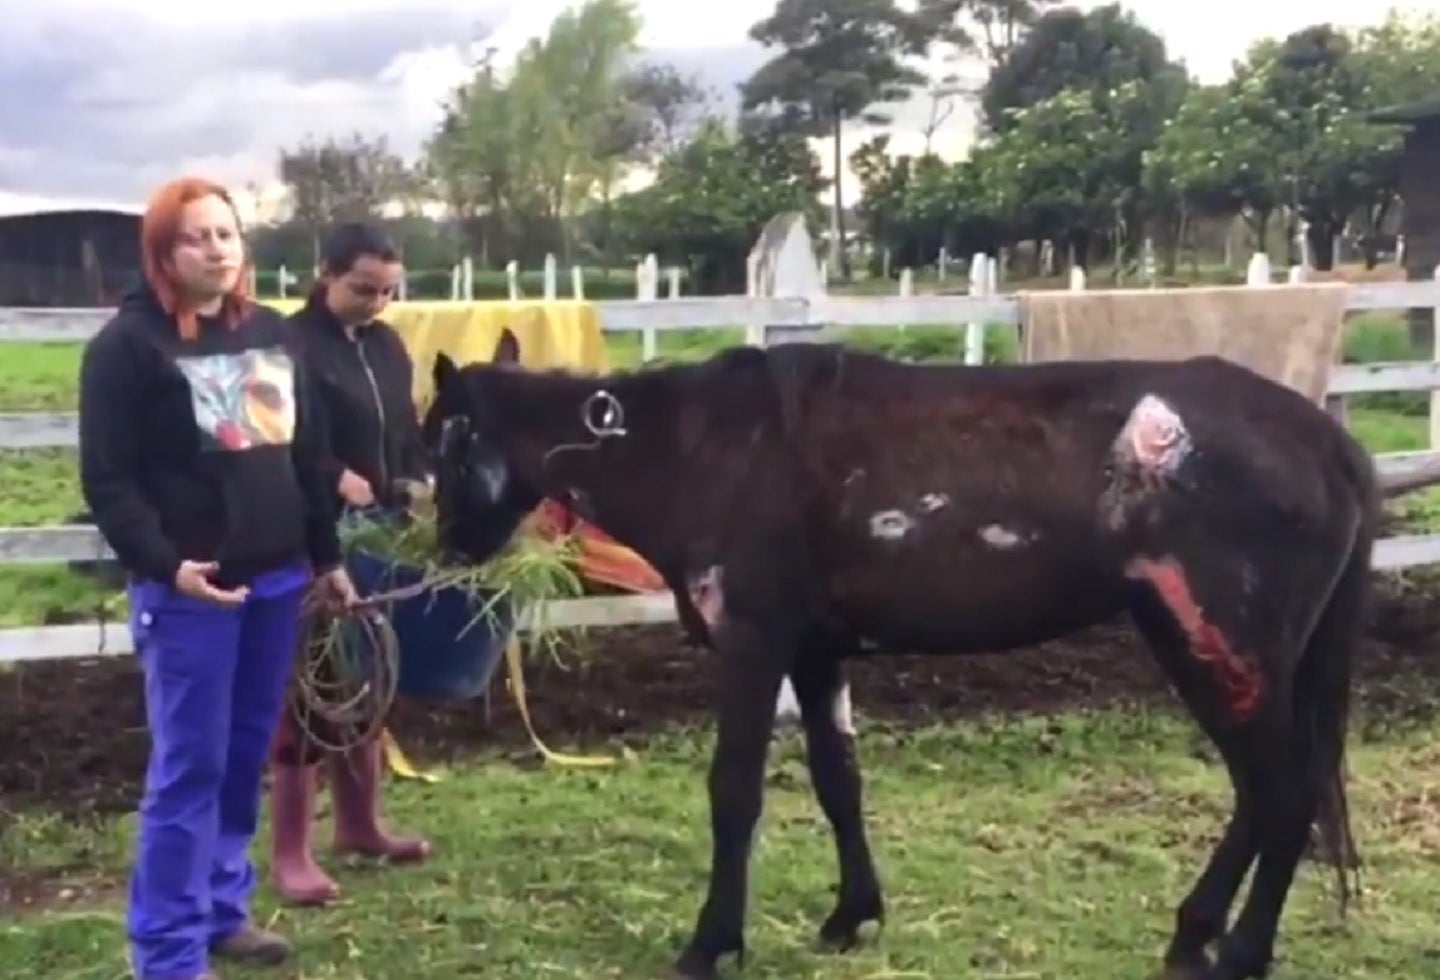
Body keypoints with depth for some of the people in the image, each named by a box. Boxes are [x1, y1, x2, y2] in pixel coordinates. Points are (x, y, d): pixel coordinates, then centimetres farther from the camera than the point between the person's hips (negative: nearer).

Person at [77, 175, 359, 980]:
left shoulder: (273, 333, 11)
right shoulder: (129, 343, -7)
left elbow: (310, 455, 17)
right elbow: (108, 478, -11)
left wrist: (327, 557, 17)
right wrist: (163, 563, -21)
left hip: (277, 578, 6)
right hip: (190, 587, -6)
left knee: (247, 756, 14)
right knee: (189, 766, -1)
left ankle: (222, 906, 30)